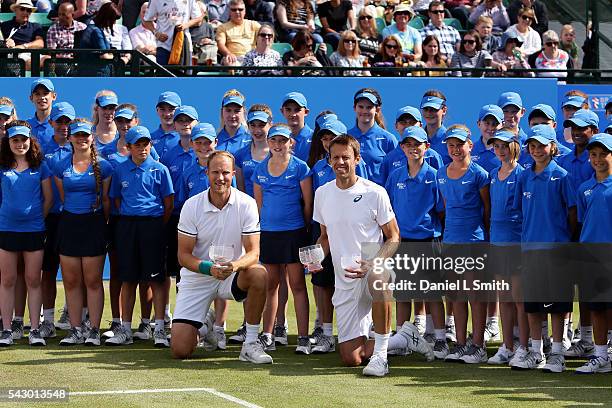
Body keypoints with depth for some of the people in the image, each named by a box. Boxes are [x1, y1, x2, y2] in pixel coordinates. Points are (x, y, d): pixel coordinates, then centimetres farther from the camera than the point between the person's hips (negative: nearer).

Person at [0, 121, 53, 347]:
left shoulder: (40, 166, 3)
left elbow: (48, 198, 7)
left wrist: (38, 218, 6)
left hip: (34, 230, 0)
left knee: (33, 280, 2)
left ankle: (35, 329, 6)